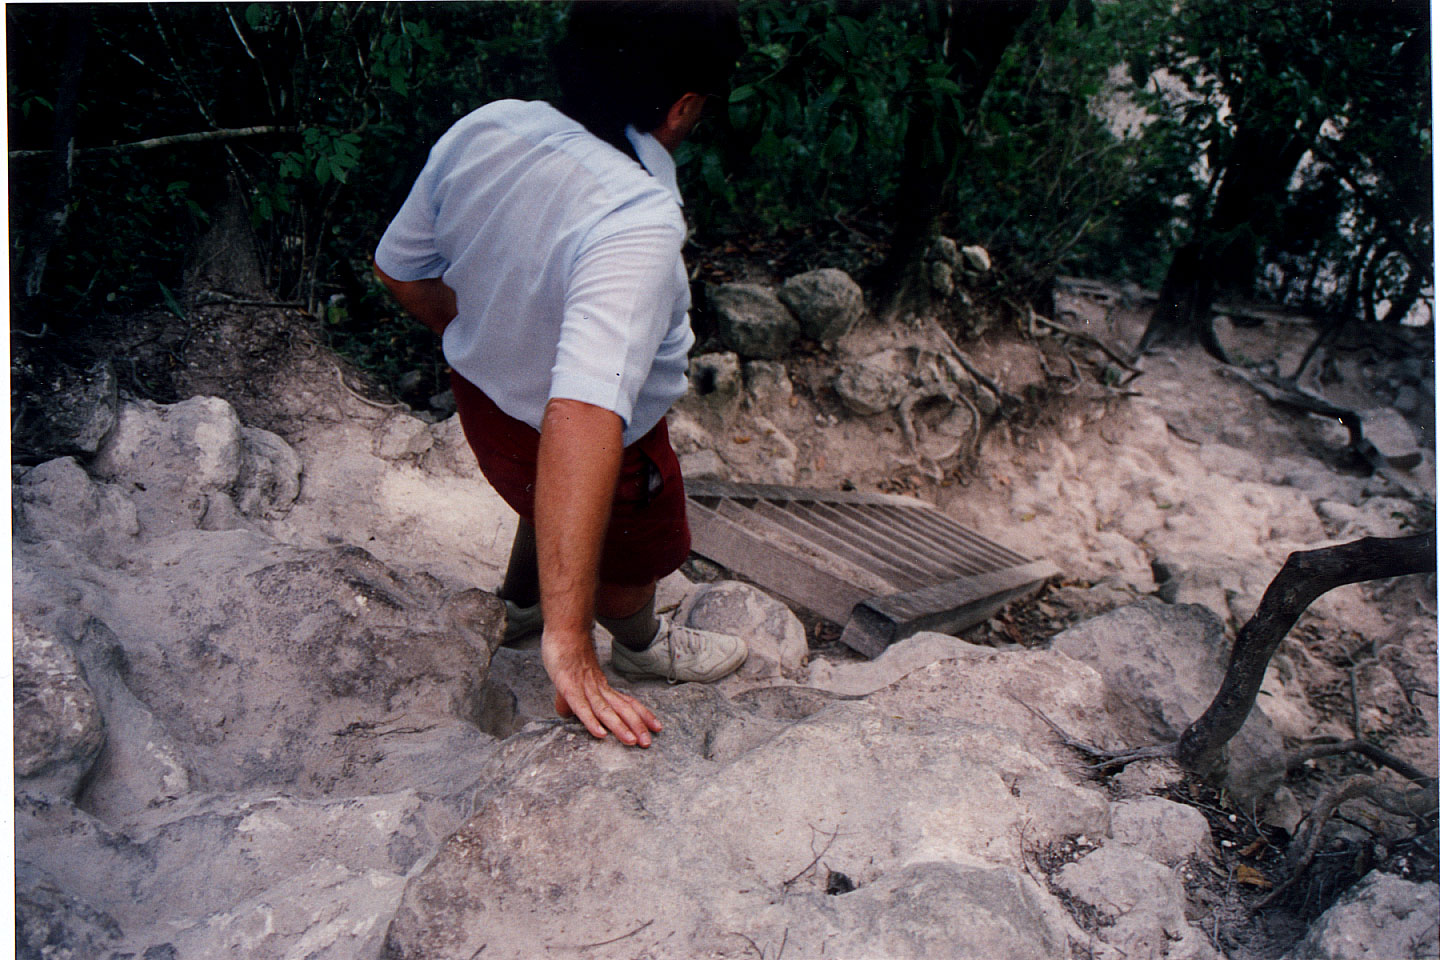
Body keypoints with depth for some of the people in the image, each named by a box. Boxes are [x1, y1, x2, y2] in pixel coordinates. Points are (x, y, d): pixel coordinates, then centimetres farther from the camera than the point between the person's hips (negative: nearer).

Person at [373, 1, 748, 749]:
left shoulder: (481, 129, -17)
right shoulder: (635, 225, -39)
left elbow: (400, 269, -2)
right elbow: (584, 420, -49)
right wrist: (568, 639, -49)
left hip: (484, 399, 7)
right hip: (604, 444, -6)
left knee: (555, 513, 38)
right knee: (629, 555, 28)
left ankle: (520, 604, 67)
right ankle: (639, 646, 60)